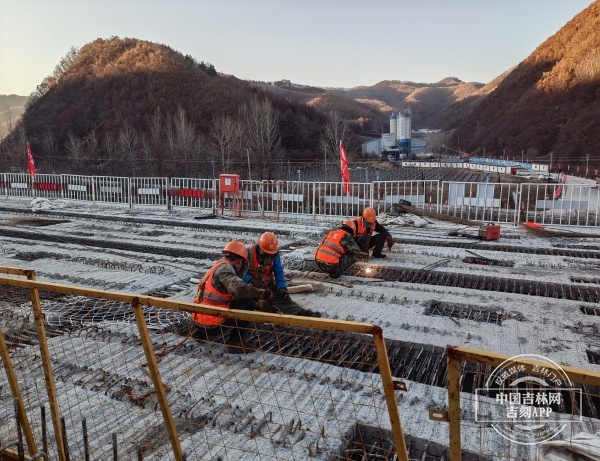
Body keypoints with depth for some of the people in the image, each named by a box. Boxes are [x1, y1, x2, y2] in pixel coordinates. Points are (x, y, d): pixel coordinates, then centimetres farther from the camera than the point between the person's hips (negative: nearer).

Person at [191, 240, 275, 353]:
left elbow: (237, 291, 19)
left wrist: (259, 304, 16)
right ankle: (235, 344, -2)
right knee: (247, 304, -1)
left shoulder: (220, 267, 17)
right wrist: (262, 293, -18)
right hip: (211, 323, -9)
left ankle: (201, 333, 22)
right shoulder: (224, 268, -12)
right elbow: (240, 288, -30)